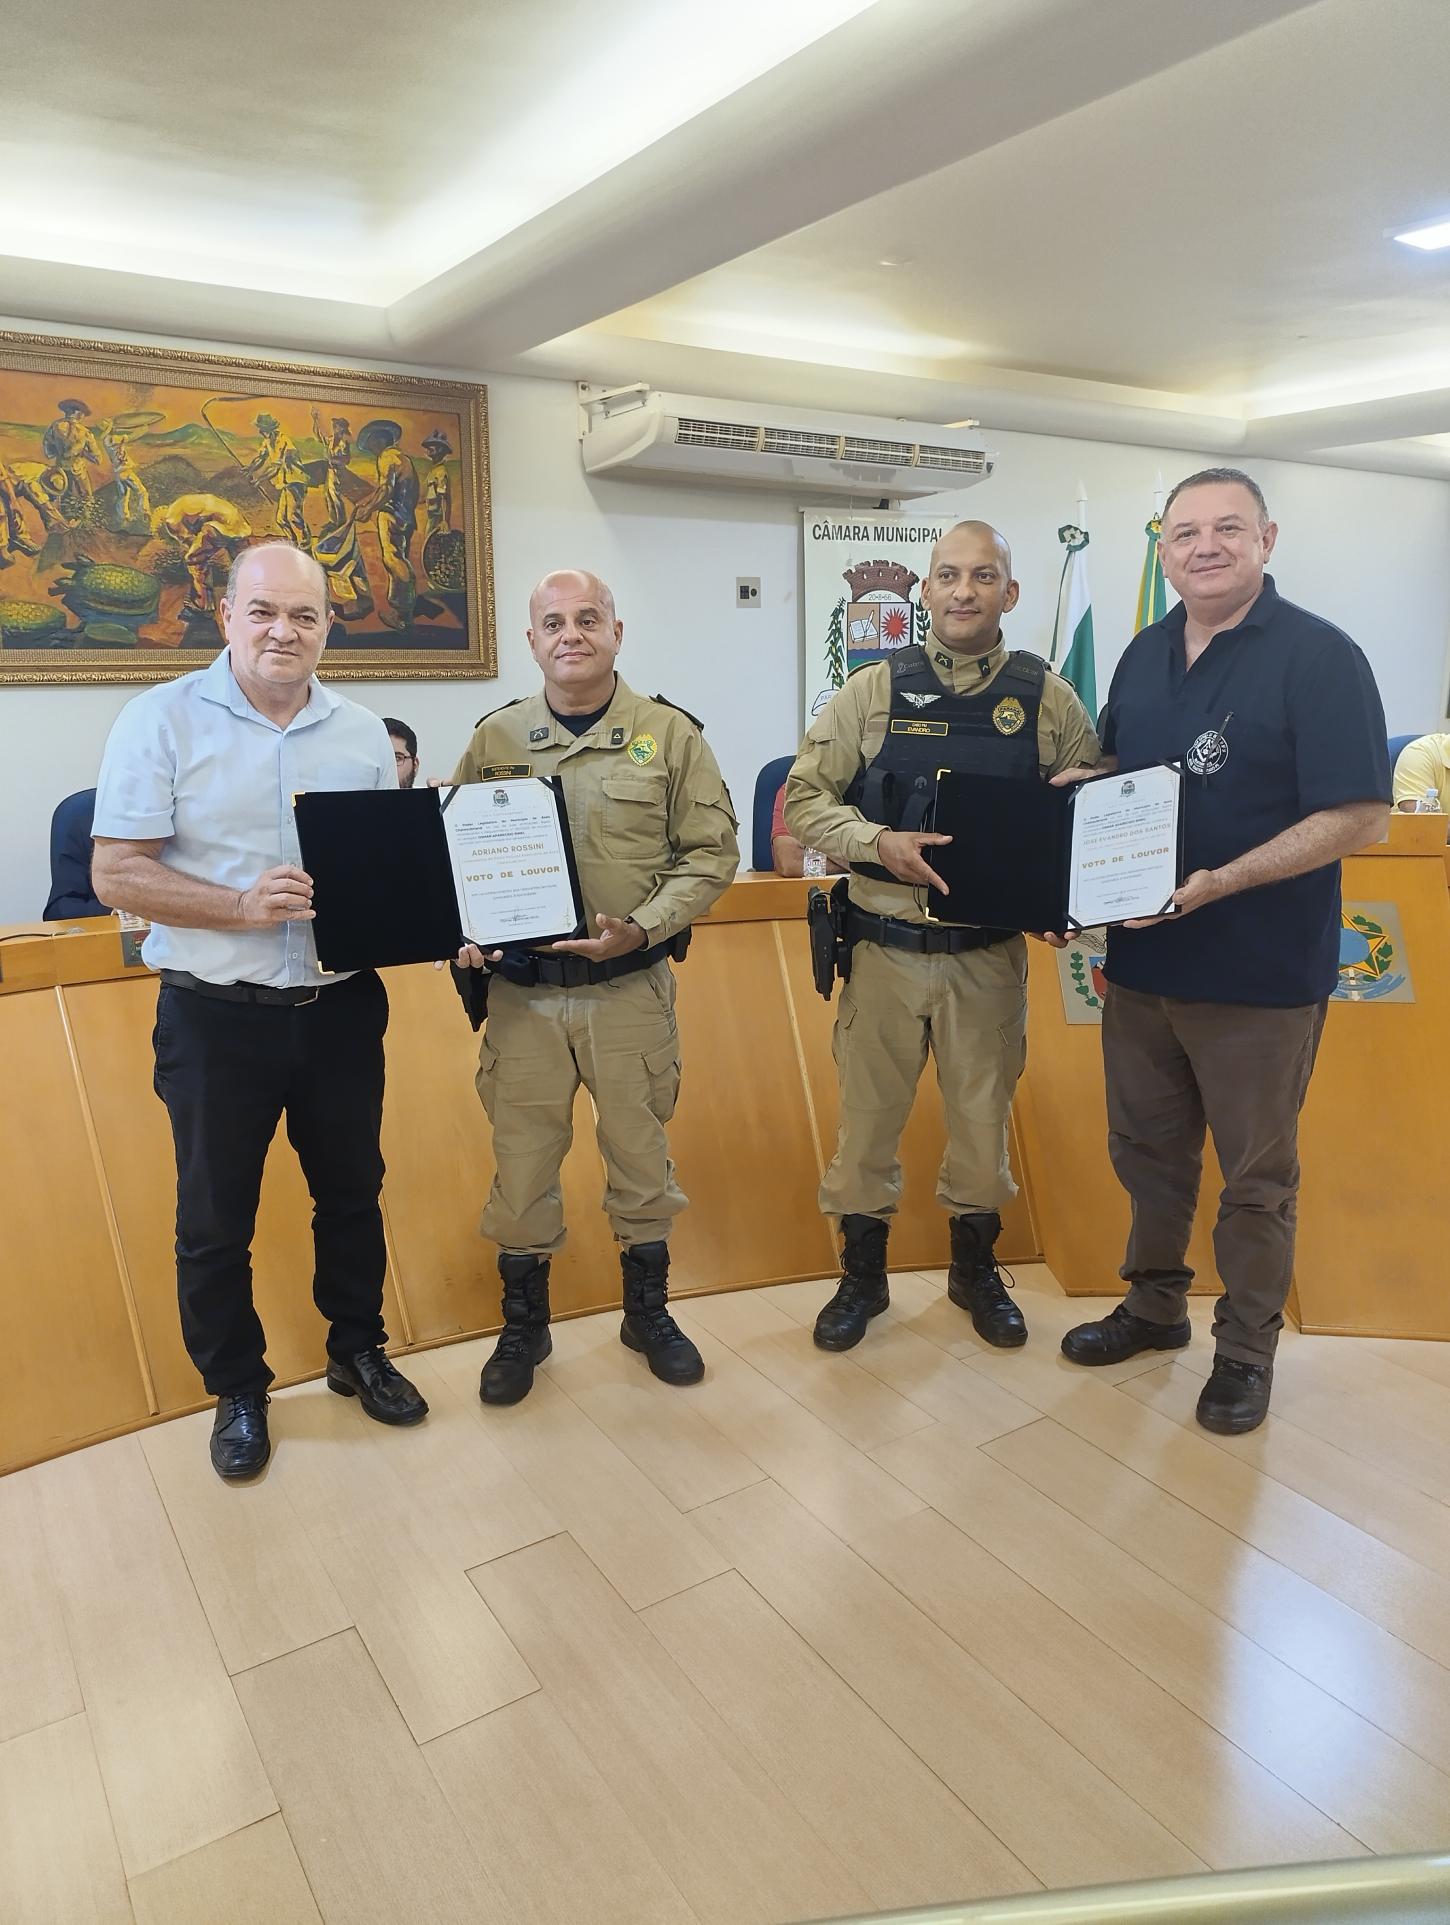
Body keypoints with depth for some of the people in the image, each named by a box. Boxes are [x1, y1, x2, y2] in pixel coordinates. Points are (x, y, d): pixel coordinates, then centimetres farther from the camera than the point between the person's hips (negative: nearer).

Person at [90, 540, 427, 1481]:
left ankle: (359, 1350, 38)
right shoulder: (164, 721, -6)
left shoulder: (362, 732, 5)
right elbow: (118, 874, -10)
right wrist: (244, 907, -23)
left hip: (341, 1007, 3)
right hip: (217, 1016, -3)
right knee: (215, 1220, 10)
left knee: (353, 1194, 16)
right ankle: (238, 1390, 31)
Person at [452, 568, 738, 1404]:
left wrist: (640, 927, -16)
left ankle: (649, 1311, 34)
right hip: (521, 989, 1)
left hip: (631, 986, -1)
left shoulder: (670, 733, -1)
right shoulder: (495, 739, 5)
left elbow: (710, 851, -3)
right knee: (522, 1158, 9)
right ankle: (524, 1326, 30)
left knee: (641, 1151, 12)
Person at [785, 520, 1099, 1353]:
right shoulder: (874, 689, -1)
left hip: (991, 953, 1)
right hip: (886, 946, 0)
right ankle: (862, 1275, 31)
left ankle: (976, 1268, 37)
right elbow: (803, 798, -1)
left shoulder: (1047, 697, 1)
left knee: (983, 1113, 14)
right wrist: (881, 843, -18)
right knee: (869, 1112, 10)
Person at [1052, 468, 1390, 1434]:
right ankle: (1154, 1306, 39)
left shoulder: (1319, 657, -13)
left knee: (1255, 1175, 10)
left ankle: (1248, 1348, 29)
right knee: (1147, 1149, 19)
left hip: (1261, 974, -6)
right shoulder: (1146, 653, 7)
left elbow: (1357, 817, -19)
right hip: (1140, 959, 6)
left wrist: (1217, 883, -27)